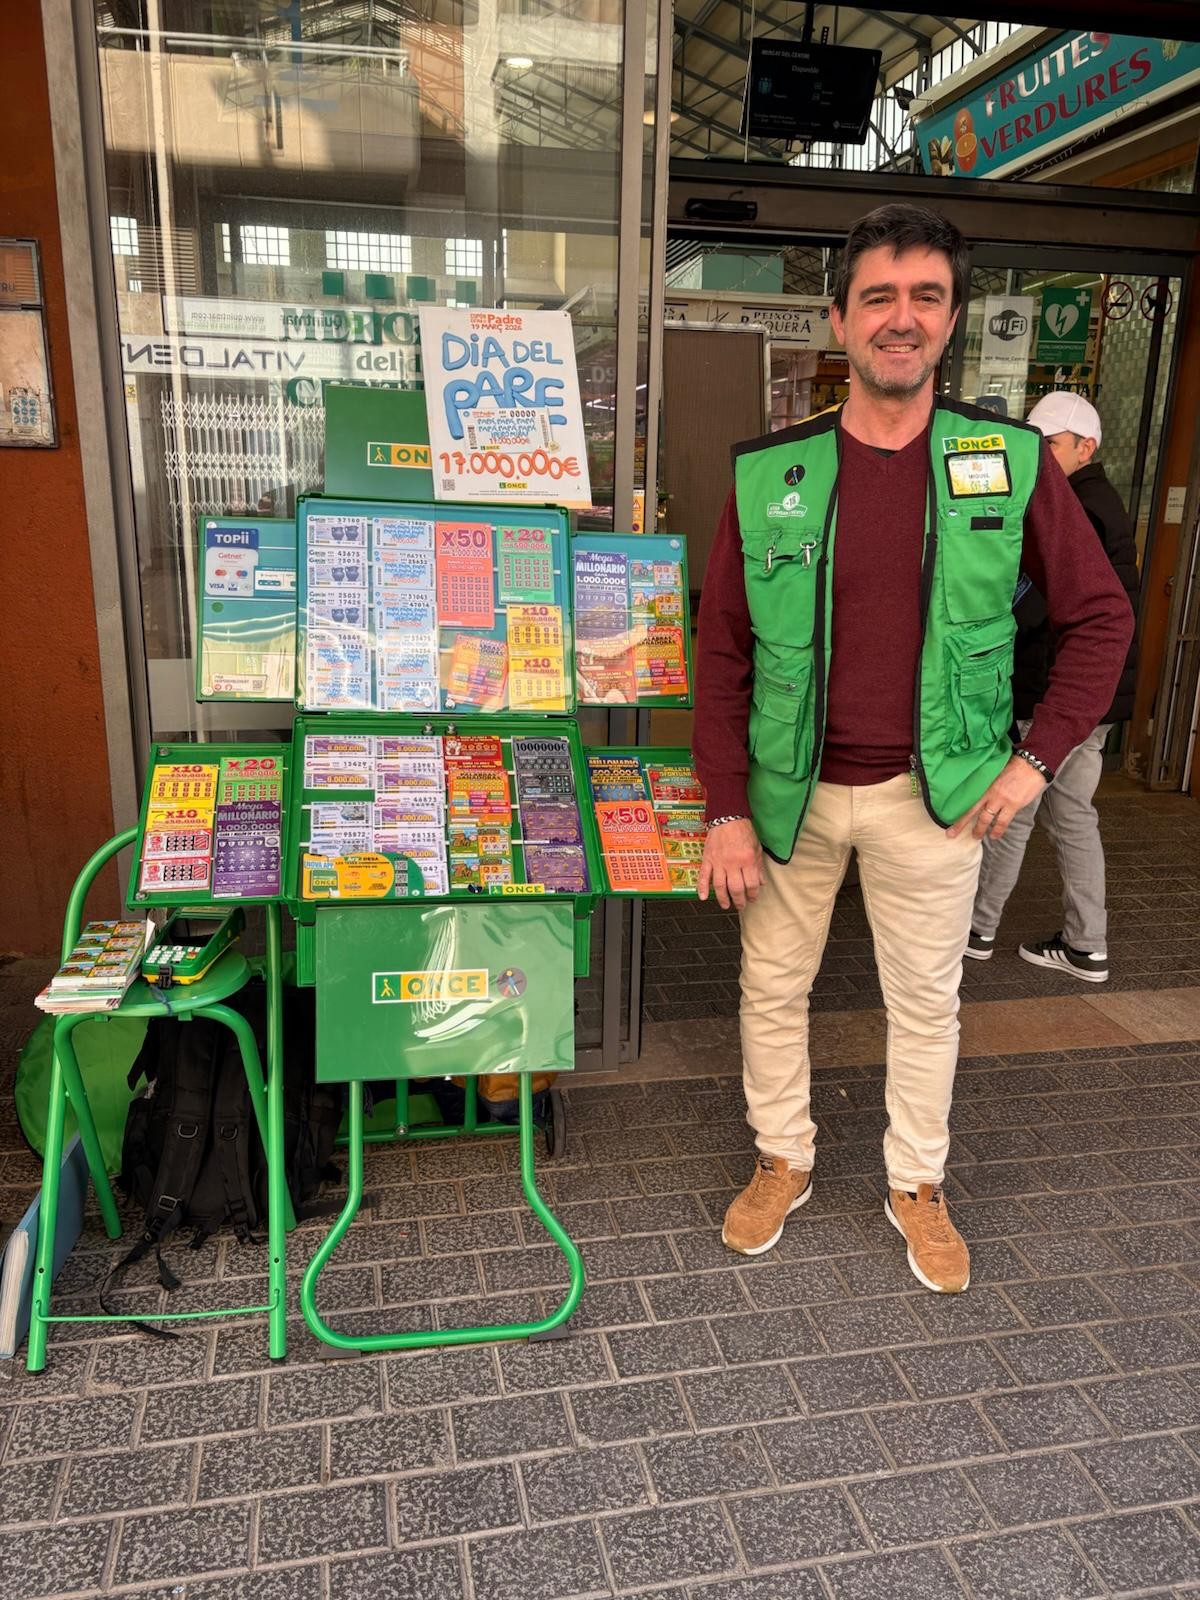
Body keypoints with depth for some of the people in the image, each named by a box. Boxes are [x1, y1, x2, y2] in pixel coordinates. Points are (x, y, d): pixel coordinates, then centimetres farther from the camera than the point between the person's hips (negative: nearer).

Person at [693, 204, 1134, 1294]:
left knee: (927, 999, 15)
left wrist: (1038, 758, -5)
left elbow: (1100, 614, 3)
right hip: (790, 791, 1)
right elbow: (723, 652, -3)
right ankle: (783, 1162, 39)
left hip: (932, 793, 0)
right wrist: (727, 808, -8)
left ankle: (918, 1186, 38)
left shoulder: (1012, 464, -6)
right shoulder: (768, 475, -6)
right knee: (773, 986, 14)